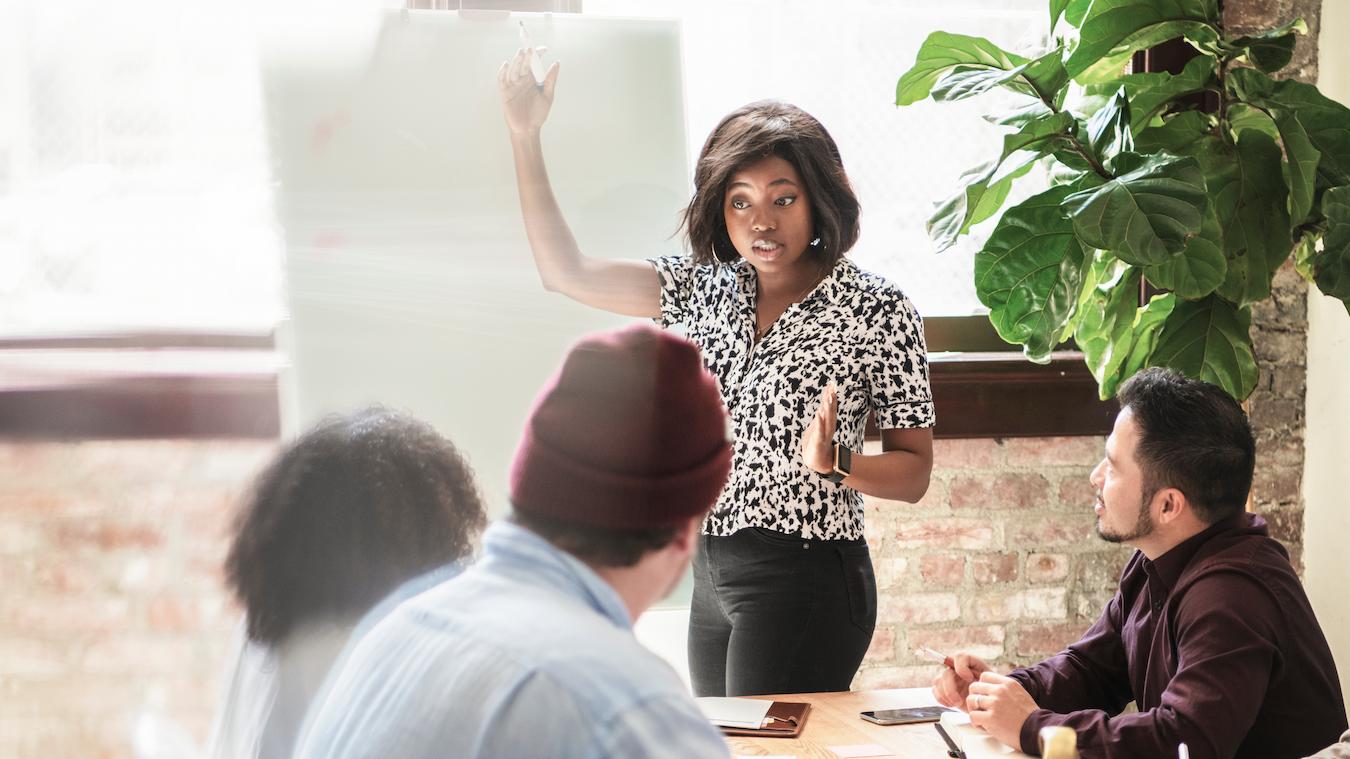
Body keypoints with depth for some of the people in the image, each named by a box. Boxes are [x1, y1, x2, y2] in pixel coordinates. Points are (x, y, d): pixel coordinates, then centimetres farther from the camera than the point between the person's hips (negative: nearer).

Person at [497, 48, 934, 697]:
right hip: (713, 574, 6)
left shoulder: (875, 310, -8)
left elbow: (914, 472, -4)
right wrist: (524, 136, -1)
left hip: (805, 581, -6)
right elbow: (566, 272, 3)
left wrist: (833, 461, -24)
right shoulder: (706, 286, 6)